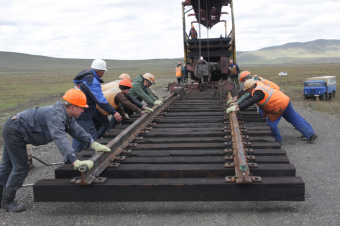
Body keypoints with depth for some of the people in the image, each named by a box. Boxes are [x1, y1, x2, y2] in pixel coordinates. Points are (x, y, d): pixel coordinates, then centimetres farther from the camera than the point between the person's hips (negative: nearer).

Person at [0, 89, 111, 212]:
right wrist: (75, 162, -49)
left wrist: (94, 145, 1)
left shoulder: (66, 115, 0)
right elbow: (61, 140, -43)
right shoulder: (56, 116, -33)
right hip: (14, 131, -10)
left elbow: (77, 130, 9)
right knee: (21, 167, -4)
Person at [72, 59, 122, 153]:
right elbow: (100, 100, -23)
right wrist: (114, 113, -22)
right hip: (83, 114, -10)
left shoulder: (85, 74, 12)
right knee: (92, 139, -6)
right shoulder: (93, 82, -20)